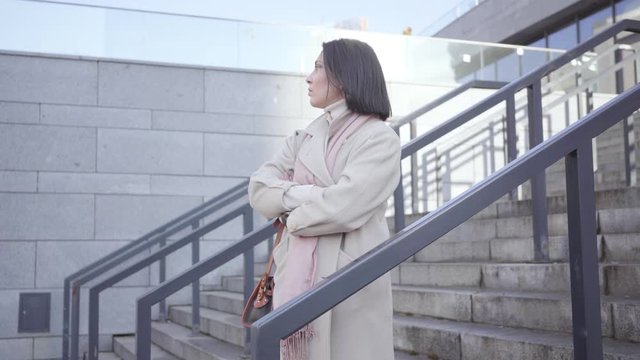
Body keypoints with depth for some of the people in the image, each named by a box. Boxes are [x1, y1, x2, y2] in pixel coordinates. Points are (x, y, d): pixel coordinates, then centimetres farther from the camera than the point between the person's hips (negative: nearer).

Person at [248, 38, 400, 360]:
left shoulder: (379, 138, -8)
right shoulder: (304, 137, 14)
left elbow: (343, 207, -20)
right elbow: (259, 189, 4)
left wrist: (292, 215, -3)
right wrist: (301, 194, -13)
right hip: (296, 277, 6)